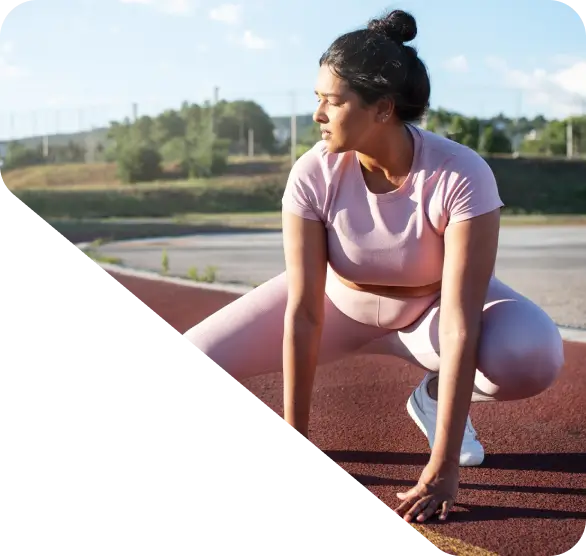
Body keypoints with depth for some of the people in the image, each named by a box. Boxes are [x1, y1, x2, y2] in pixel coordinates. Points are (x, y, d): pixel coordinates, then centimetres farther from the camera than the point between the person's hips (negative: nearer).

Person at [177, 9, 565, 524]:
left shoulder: (461, 176, -33)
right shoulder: (314, 173, -26)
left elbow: (458, 326, -35)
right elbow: (303, 312, -25)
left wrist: (444, 468, -37)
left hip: (431, 305, 0)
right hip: (340, 303, 1)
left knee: (536, 356, -32)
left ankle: (435, 393, 0)